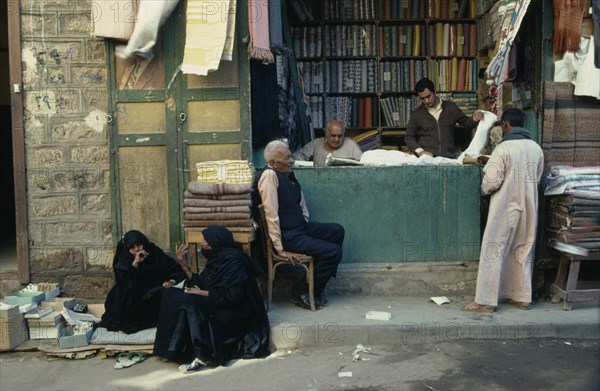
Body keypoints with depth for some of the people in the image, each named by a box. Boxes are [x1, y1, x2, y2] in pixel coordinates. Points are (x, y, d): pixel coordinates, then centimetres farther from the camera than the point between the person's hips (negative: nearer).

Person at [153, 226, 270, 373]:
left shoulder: (233, 261, -17)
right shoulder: (217, 259, 10)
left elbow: (233, 295, -24)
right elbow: (201, 283, 11)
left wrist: (201, 293, -18)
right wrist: (183, 264, 6)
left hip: (236, 312, -9)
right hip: (219, 306, 9)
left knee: (191, 302, -28)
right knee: (173, 294, -2)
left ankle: (204, 357, -25)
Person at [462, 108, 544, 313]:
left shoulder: (503, 148, -16)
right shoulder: (536, 148, 4)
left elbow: (491, 181, -17)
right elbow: (536, 178, 12)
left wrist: (484, 189, 4)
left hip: (505, 209, -6)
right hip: (528, 208, 6)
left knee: (493, 253, -1)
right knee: (523, 253, 15)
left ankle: (485, 301, 1)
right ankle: (522, 297, 23)